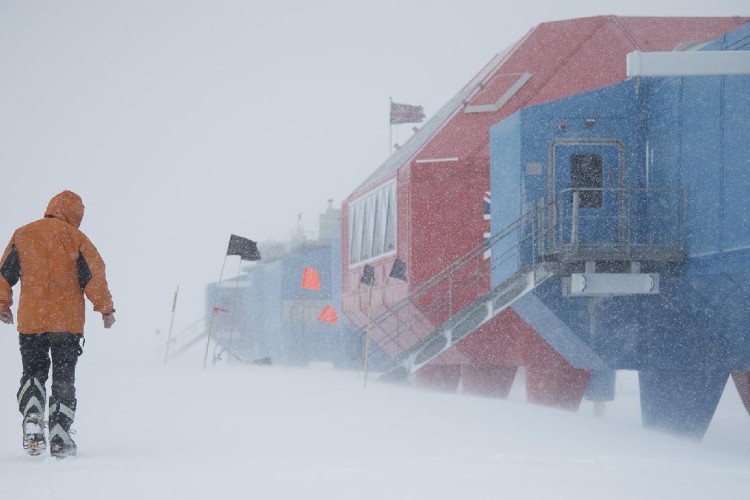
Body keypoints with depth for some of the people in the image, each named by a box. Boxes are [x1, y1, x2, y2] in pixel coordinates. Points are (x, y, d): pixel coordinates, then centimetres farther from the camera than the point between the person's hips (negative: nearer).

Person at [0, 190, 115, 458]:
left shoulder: (22, 235, 4)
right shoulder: (75, 237, -4)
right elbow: (94, 276, -6)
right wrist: (106, 308, 4)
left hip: (30, 321, 2)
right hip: (67, 322, -2)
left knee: (33, 373, 13)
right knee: (63, 378, 7)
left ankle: (32, 421, -11)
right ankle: (59, 437, 1)